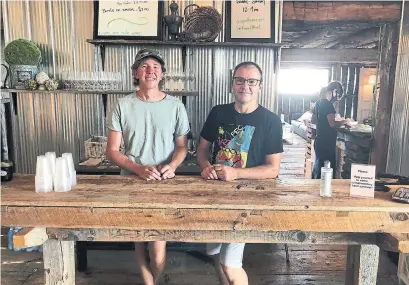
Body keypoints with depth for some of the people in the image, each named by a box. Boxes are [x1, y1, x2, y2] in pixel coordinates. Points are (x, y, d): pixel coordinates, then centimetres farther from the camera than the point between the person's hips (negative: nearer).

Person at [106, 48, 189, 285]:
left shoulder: (175, 106, -2)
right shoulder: (123, 106, -2)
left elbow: (182, 146, 4)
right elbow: (112, 151, -3)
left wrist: (172, 166, -17)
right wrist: (139, 169, -19)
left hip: (164, 184, -1)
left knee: (158, 247, 0)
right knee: (140, 240, 13)